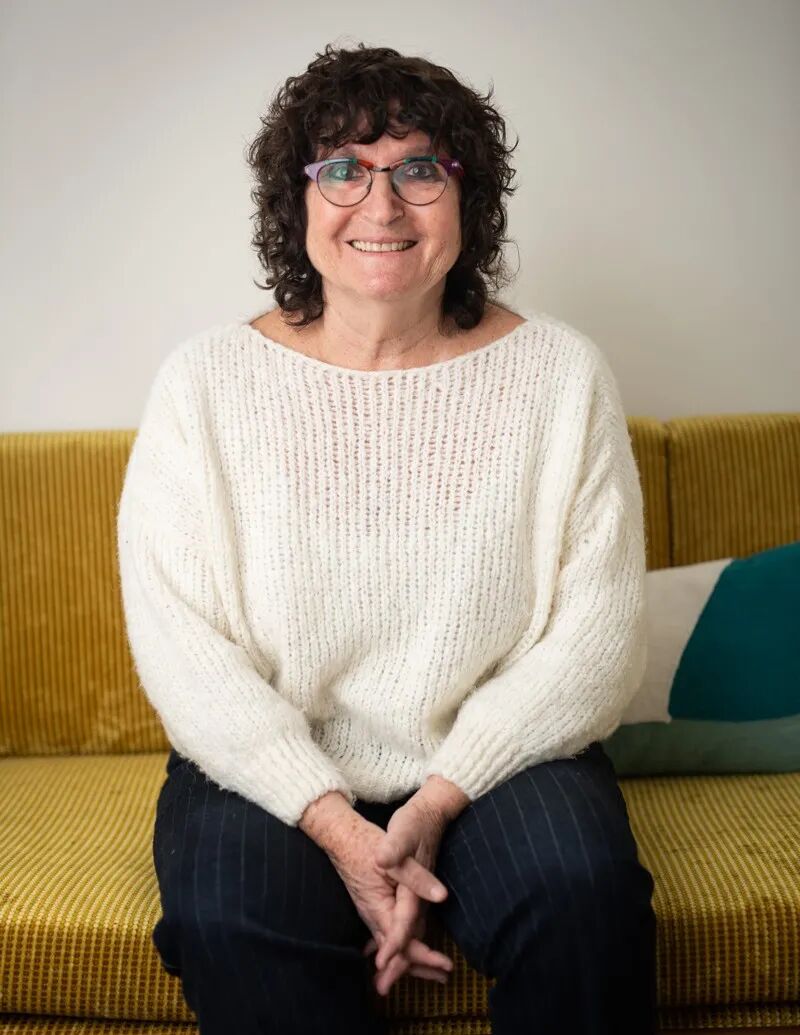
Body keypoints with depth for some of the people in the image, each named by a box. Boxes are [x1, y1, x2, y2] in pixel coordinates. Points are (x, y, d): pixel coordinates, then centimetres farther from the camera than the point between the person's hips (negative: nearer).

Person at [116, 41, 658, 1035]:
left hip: (496, 759, 1)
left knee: (584, 896, -27)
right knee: (230, 926, -29)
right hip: (273, 767, 0)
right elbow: (179, 644, -7)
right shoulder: (206, 380, -3)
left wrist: (440, 797, -14)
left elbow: (598, 629, -5)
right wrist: (335, 823, -17)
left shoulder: (560, 373, -1)